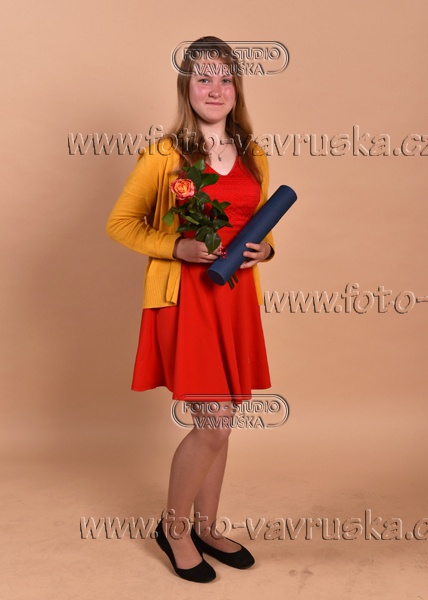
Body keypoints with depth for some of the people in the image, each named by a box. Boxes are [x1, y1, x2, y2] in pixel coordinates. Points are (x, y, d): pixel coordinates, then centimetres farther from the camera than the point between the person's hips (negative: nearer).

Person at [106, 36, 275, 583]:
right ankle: (173, 527, 20)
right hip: (186, 298, -5)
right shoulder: (164, 156, -4)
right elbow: (121, 222, 0)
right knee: (213, 425, -6)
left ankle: (205, 528, 32)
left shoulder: (254, 158, 11)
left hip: (236, 299, 6)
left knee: (217, 423, 13)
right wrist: (179, 247, -15)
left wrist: (264, 249, -2)